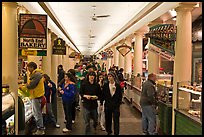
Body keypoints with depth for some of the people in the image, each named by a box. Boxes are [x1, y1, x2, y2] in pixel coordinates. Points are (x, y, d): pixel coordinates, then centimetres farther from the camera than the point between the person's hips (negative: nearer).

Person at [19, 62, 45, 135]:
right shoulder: (34, 74, 15)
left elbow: (31, 85, -22)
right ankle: (40, 129, 26)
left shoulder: (36, 74, -19)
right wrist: (24, 85, 4)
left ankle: (40, 130, 7)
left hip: (36, 96, -11)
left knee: (37, 113, -3)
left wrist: (23, 87, -6)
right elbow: (31, 83, 18)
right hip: (35, 95, 11)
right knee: (36, 113, 17)